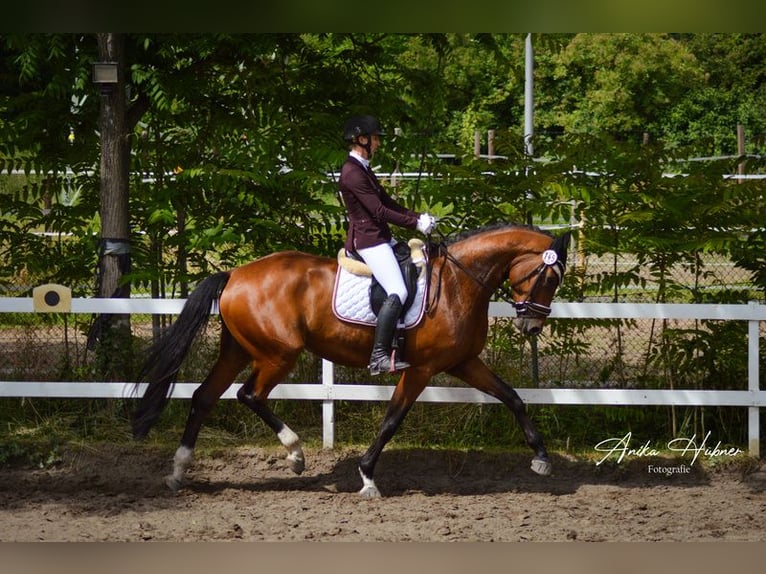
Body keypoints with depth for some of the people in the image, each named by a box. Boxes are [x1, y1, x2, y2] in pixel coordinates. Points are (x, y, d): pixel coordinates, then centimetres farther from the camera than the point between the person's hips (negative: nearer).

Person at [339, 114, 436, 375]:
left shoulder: (363, 170, 18)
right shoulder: (352, 173, -15)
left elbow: (388, 202, 20)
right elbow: (380, 212, -18)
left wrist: (419, 217, 7)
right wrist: (416, 224, -13)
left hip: (381, 238, 11)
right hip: (368, 241, -11)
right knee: (397, 293, -21)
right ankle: (379, 357, -24)